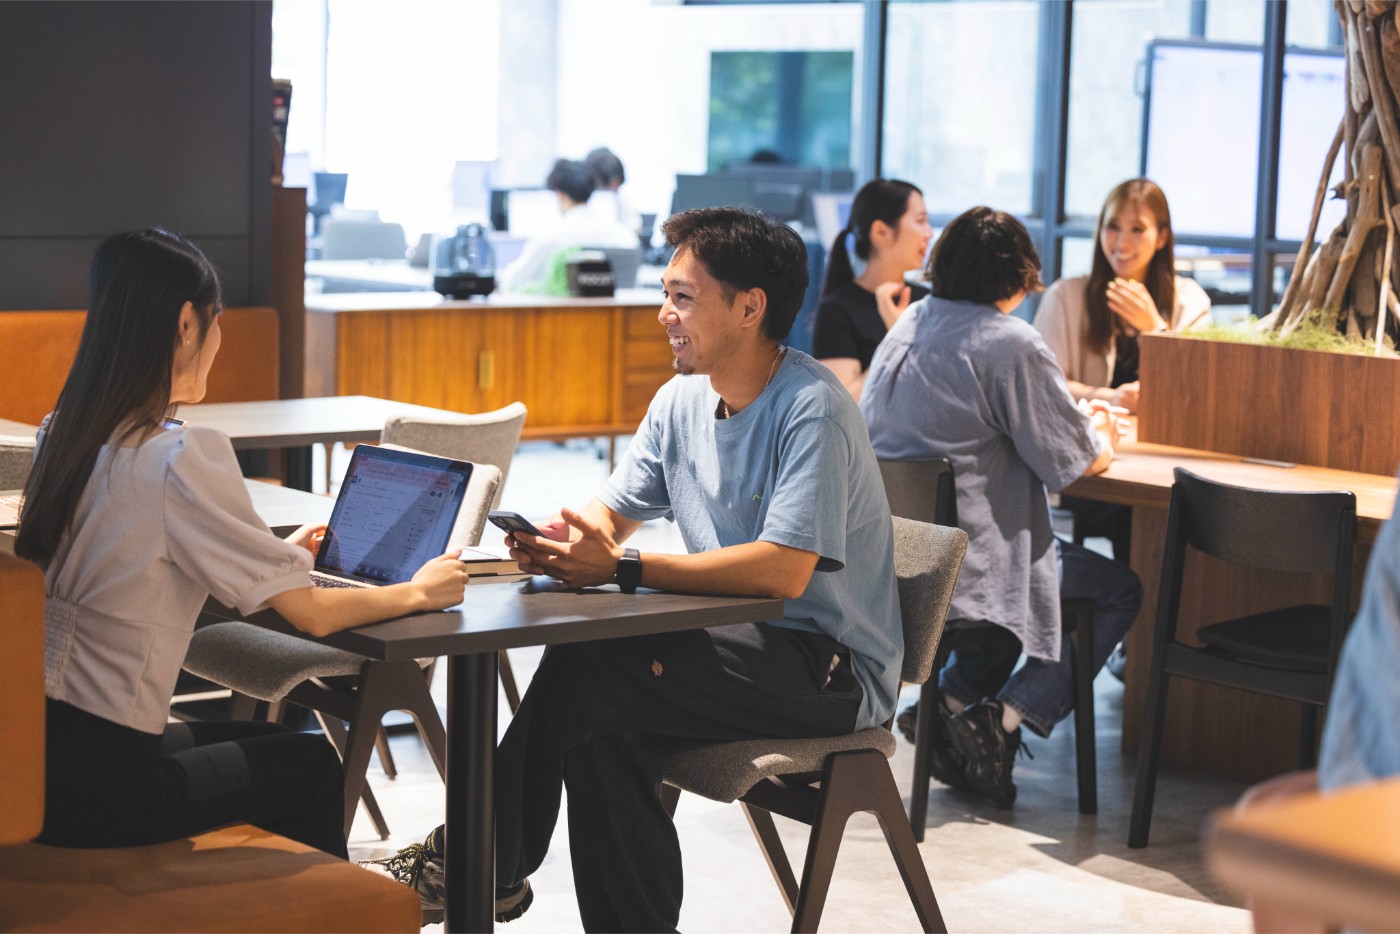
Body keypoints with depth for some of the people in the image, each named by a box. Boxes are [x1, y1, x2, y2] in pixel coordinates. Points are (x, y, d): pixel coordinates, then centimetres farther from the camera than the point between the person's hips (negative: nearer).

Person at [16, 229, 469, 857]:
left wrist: (281, 553, 29)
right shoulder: (181, 457, -19)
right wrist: (419, 592, 3)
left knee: (265, 741, 28)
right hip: (97, 787, -8)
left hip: (33, 744, 8)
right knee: (315, 763, 17)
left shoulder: (61, 434, 5)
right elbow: (312, 614, -14)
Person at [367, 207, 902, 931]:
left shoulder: (811, 411, -18)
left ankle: (481, 865, -8)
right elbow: (611, 512, 10)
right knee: (579, 660, -18)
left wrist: (622, 567, -29)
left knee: (591, 679, -23)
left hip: (830, 667, -7)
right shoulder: (682, 401, 8)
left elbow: (781, 571, -28)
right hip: (737, 641, 7)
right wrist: (561, 541, -15)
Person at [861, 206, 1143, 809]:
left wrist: (1075, 420, 23)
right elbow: (1075, 464, -9)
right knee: (1120, 590, 11)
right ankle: (1005, 719, -3)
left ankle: (951, 701, 17)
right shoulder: (1010, 344, -15)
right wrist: (1102, 437, 15)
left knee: (1025, 572, 33)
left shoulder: (905, 328, 9)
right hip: (960, 566, -8)